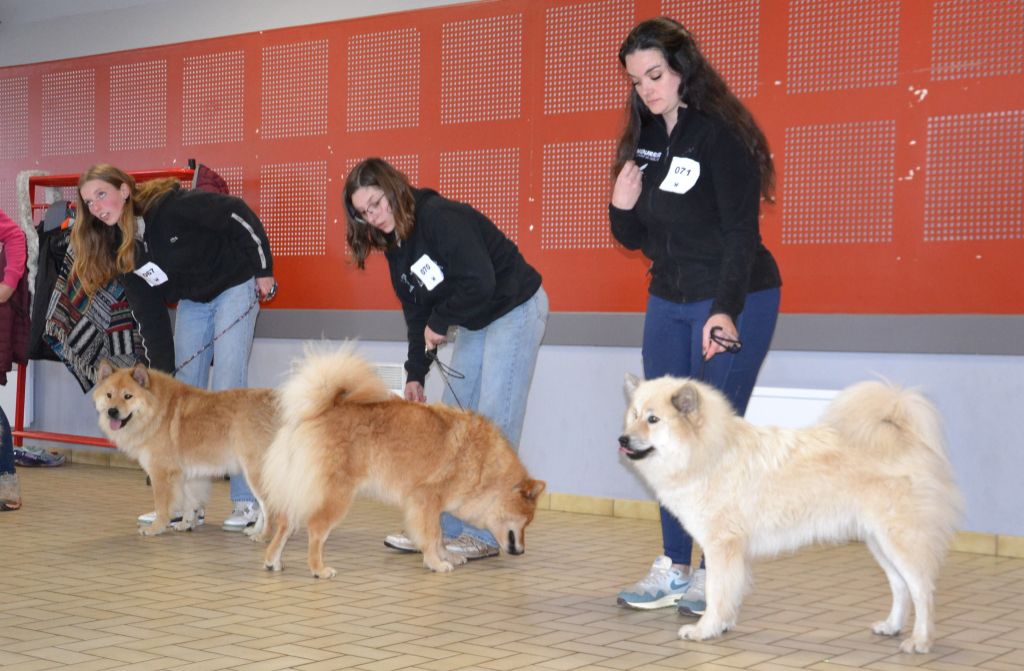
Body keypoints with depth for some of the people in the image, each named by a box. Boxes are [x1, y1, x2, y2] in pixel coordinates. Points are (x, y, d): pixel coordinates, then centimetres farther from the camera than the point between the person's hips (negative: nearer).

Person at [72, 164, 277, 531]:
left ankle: (248, 501, -9)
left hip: (235, 287, -7)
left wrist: (264, 270, -17)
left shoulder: (171, 205, -26)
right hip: (192, 303, 7)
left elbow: (239, 214, -21)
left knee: (227, 390, -13)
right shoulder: (118, 249, -6)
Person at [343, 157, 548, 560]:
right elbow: (416, 314, 8)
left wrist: (440, 322, -17)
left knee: (495, 422, -10)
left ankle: (487, 533, -5)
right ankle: (442, 528, 12)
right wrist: (415, 374, 2)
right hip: (474, 323, 9)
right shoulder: (395, 247, 5)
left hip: (517, 309, -9)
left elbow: (480, 281, -30)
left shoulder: (439, 216, -23)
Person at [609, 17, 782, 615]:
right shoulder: (645, 140, 8)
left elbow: (742, 231, -19)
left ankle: (715, 574, 4)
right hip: (667, 303, 8)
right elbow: (637, 238, 14)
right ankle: (673, 571, 15)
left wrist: (726, 312, -29)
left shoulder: (721, 135, -13)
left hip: (734, 303, -7)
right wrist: (622, 207, -8)